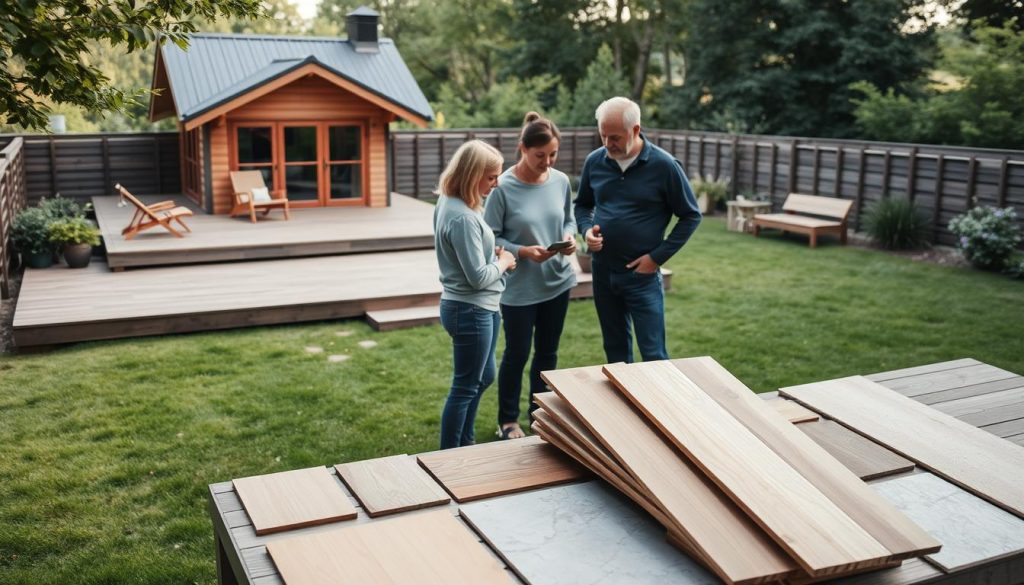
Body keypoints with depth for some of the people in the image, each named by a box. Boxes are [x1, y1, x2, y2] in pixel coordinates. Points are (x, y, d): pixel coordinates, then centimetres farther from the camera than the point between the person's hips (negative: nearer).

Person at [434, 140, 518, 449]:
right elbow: (478, 276, -24)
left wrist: (494, 253, 3)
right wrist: (503, 262, -7)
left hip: (478, 308, 10)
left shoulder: (452, 203, 5)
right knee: (466, 387, 3)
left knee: (483, 377, 23)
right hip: (470, 311, -10)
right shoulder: (463, 217, -26)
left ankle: (465, 442, 39)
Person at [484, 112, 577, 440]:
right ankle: (508, 420, 28)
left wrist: (570, 236, -9)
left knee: (547, 352, 17)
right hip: (519, 287, -5)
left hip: (558, 282, 5)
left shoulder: (561, 181, -2)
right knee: (517, 354, 9)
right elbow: (490, 239, -13)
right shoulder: (503, 188, -17)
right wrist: (523, 251, -26)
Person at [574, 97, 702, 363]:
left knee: (653, 354, 0)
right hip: (602, 271, 4)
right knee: (615, 349, 17)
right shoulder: (594, 161, -1)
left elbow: (690, 216, -5)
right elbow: (583, 205, 15)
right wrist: (587, 229, -7)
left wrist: (658, 257, -11)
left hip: (642, 275, -4)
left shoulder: (664, 165, -12)